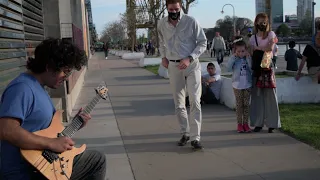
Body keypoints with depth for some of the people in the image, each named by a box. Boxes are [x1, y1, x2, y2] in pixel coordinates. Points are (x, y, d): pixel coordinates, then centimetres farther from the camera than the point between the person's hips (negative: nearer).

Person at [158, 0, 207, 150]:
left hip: (191, 64, -3)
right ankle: (185, 133, 25)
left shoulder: (191, 22, -11)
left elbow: (203, 42, -6)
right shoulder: (162, 24, 1)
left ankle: (195, 137, -5)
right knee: (178, 103, 10)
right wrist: (163, 57, 5)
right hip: (173, 66, 4)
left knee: (195, 101, -9)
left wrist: (189, 59, -17)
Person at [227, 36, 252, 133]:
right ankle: (239, 124, 10)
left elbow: (251, 69, -11)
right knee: (239, 105, 4)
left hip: (247, 85, 1)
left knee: (246, 104, 6)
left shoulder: (248, 58, 1)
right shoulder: (234, 59, -2)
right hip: (237, 85, -1)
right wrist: (234, 57, -17)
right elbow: (229, 68, -17)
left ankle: (245, 123, 13)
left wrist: (248, 58, -13)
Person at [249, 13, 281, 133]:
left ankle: (272, 124, 1)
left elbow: (270, 48, -11)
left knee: (269, 95, -4)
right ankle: (258, 123, 9)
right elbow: (251, 54, 13)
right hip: (256, 69, 3)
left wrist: (257, 48, -5)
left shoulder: (271, 34, 5)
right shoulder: (253, 38, 14)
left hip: (267, 68, -3)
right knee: (257, 95, 2)